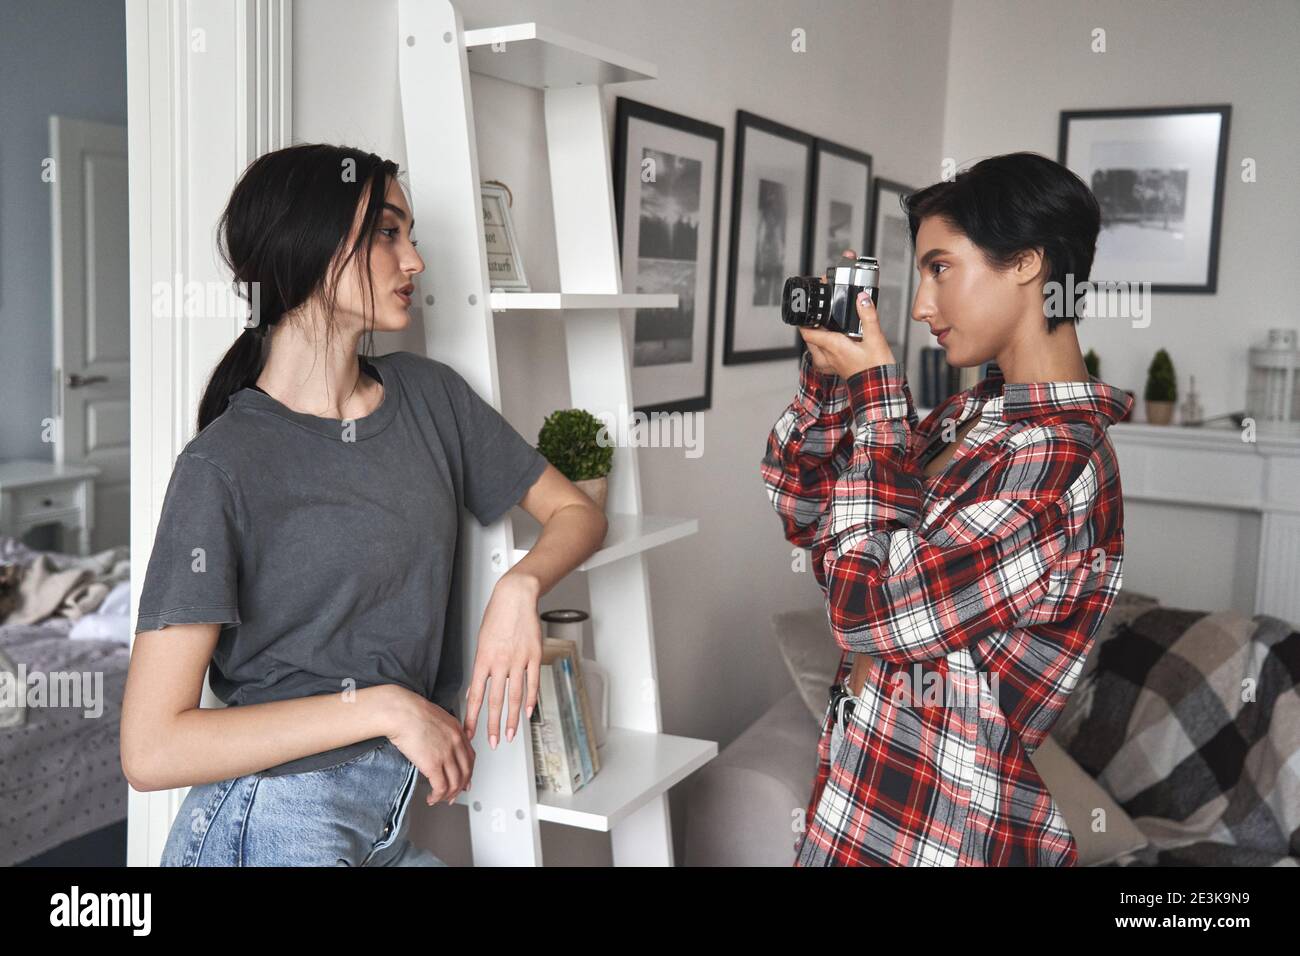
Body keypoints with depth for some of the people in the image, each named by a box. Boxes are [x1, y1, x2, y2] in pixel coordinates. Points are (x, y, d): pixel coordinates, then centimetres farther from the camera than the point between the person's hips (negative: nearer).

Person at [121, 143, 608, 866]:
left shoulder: (430, 394, 3)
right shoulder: (225, 465, -14)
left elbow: (577, 511, 12)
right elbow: (151, 749, -17)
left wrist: (520, 589, -9)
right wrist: (384, 706, -17)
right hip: (272, 828, -5)